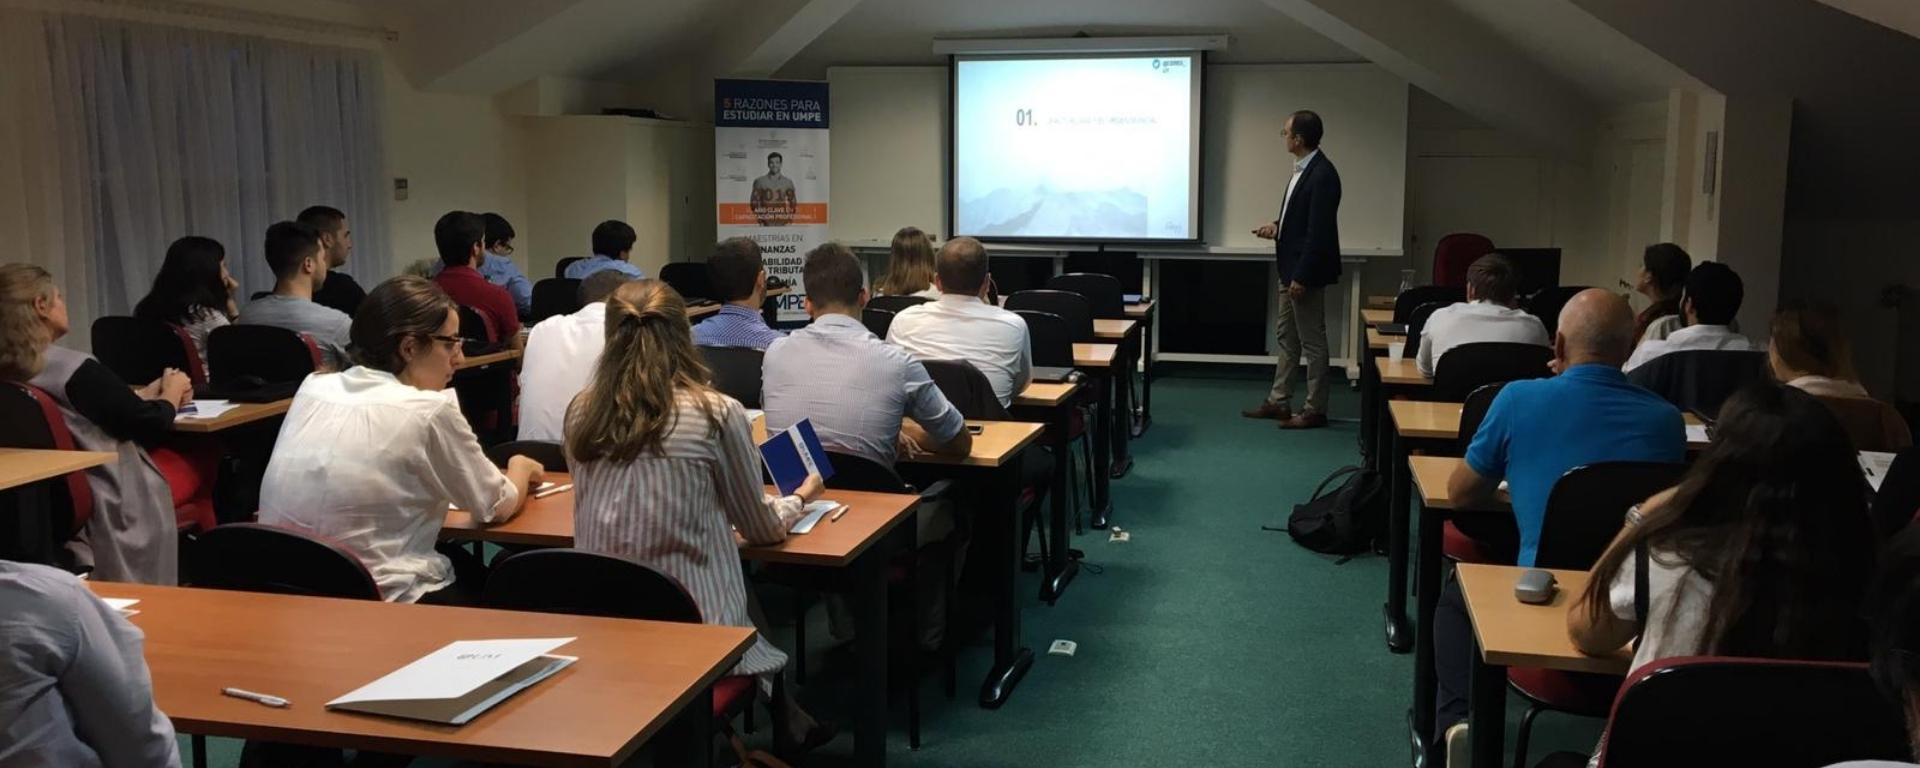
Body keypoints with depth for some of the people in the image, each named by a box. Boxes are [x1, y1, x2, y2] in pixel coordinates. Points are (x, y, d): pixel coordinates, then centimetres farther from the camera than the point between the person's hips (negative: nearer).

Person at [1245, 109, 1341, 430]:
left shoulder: (1322, 175, -21)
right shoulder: (1303, 169, 8)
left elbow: (1319, 231, -23)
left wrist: (1301, 276, -22)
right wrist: (1278, 226, 4)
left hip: (1307, 272, -10)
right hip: (1291, 268, 10)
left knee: (1312, 341, 0)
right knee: (1286, 336, 17)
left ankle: (1315, 410, 10)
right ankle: (1279, 402, 27)